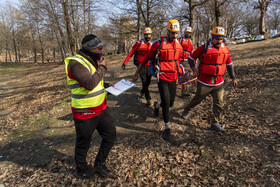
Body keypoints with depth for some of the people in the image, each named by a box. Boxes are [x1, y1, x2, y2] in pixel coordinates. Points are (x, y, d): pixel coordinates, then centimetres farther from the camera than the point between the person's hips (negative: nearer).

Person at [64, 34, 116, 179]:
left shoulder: (92, 61, 10)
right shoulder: (76, 63, -20)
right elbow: (90, 84, -31)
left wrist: (106, 85, 6)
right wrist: (102, 68, -19)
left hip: (101, 108, 9)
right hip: (85, 112, -8)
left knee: (110, 135, 13)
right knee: (83, 143, 12)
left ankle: (99, 164, 34)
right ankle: (81, 169, 39)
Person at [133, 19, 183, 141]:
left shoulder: (178, 44, 5)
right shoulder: (159, 43, -11)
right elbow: (146, 58, -4)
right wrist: (136, 73, 1)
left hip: (173, 78, 6)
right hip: (162, 77, -5)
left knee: (170, 103, 12)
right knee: (166, 101, -12)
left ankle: (157, 105, 46)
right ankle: (167, 128, 8)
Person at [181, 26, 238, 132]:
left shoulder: (225, 50, 5)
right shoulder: (204, 48, -9)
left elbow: (229, 64, 17)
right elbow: (191, 58, 0)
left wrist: (233, 78, 15)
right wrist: (194, 70, -11)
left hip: (218, 83, 4)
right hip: (204, 82, -4)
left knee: (219, 104, 3)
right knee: (197, 99, 11)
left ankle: (215, 124, 16)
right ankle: (187, 110, 39)